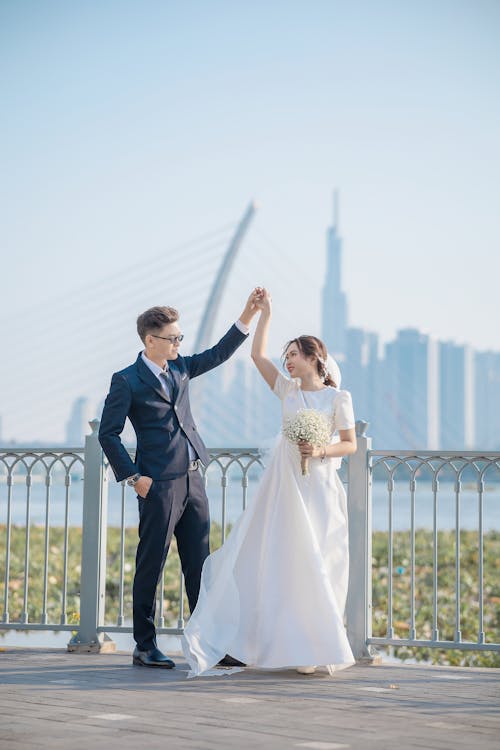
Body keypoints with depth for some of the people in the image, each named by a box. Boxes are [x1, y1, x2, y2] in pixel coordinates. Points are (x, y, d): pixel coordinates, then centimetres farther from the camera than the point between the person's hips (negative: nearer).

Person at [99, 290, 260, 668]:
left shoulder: (180, 368, 13)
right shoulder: (127, 381, -6)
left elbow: (219, 354, 17)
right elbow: (108, 433, -7)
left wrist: (247, 316, 7)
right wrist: (133, 476, -12)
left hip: (192, 481, 7)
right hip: (159, 485, -7)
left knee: (199, 566, 8)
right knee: (150, 568, 1)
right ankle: (145, 647, 8)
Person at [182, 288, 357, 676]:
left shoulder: (338, 397, -2)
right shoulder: (288, 391, 10)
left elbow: (350, 444, -2)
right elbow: (258, 355, 8)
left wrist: (320, 451, -17)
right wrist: (265, 313, 6)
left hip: (318, 488, -4)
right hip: (283, 485, 4)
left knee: (314, 567, -3)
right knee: (278, 566, 3)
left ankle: (317, 646, 5)